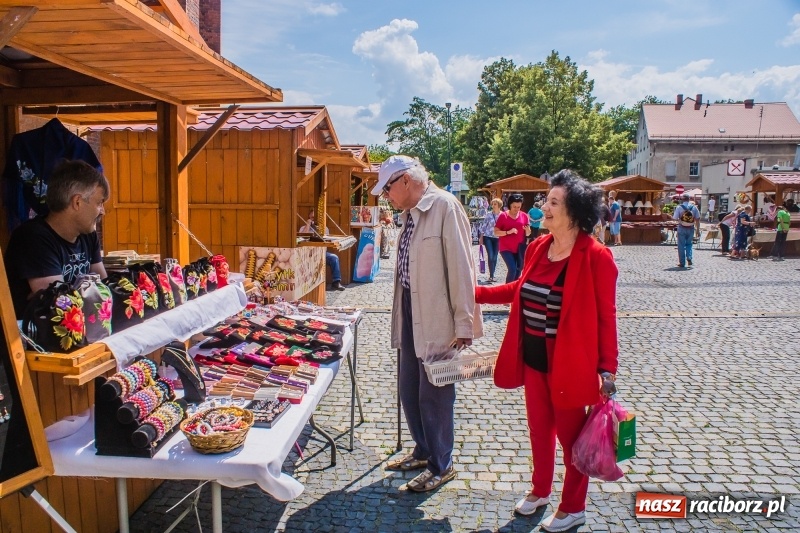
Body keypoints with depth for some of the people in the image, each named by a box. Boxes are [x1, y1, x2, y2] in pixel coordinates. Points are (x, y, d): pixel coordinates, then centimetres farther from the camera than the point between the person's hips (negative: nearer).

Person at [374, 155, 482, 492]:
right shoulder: (410, 213, 10)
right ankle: (423, 452, 39)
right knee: (410, 392, 18)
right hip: (411, 315, 9)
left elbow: (461, 267, -17)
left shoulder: (444, 206, -15)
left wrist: (464, 324, -16)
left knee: (434, 396, 4)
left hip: (438, 320, -8)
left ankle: (441, 466, 25)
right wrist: (400, 316, 16)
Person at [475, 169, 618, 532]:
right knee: (539, 427, 21)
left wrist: (607, 368, -15)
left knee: (570, 434, 12)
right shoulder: (537, 248, 2)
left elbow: (606, 316, -13)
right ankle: (540, 490, 42)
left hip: (568, 362, -6)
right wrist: (477, 293, 13)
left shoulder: (596, 257, -17)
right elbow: (521, 289, 17)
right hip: (532, 357, 6)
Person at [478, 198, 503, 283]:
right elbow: (483, 226, 1)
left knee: (494, 257, 6)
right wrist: (481, 238, -1)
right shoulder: (489, 214, -4)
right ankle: (491, 276, -5)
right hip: (488, 237, -2)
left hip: (497, 238, 2)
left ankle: (492, 275, 18)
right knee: (490, 256, -11)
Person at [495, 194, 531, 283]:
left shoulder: (524, 216, 2)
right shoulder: (503, 216, -7)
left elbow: (527, 234, 9)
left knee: (519, 269, 13)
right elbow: (496, 232, -7)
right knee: (512, 269, -15)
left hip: (519, 248, 4)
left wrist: (528, 231, -15)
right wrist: (508, 232, -21)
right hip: (506, 248, -4)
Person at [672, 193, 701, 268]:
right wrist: (698, 230, 8)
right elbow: (698, 219, 2)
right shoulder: (694, 207, 1)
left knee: (681, 245, 6)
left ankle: (682, 263, 8)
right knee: (689, 244, 19)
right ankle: (689, 258, -2)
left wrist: (672, 216, 13)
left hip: (682, 228, -2)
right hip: (691, 228, 2)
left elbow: (675, 218, -10)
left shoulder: (679, 207, -8)